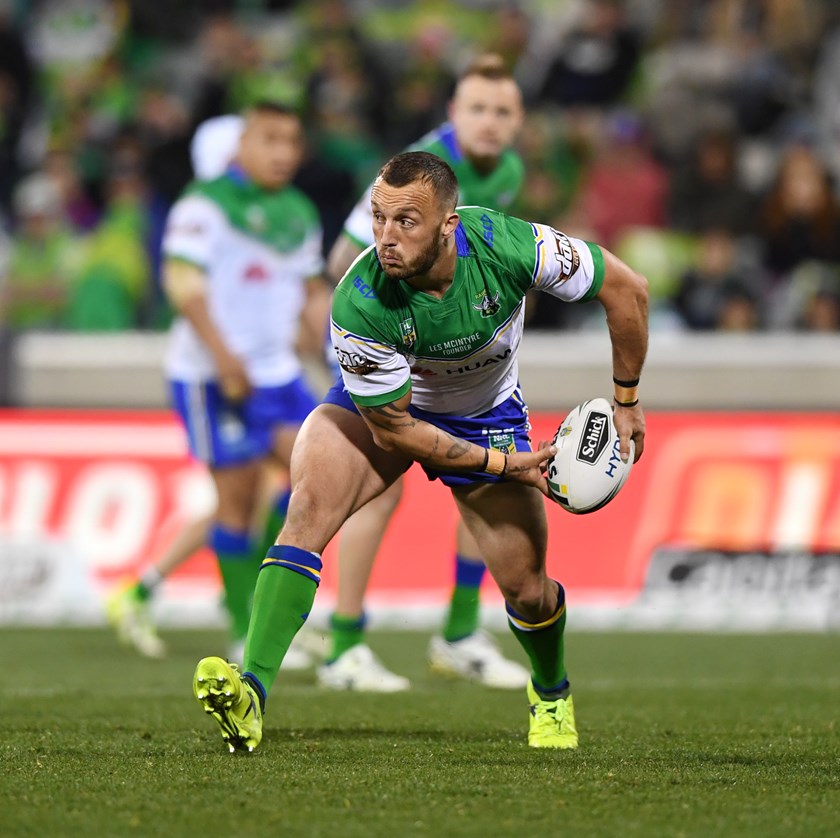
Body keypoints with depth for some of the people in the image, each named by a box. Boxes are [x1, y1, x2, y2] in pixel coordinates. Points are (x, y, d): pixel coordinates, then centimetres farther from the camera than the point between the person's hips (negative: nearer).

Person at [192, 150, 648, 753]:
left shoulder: (507, 246, -34)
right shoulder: (358, 305, -36)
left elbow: (627, 289, -17)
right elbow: (393, 429, -23)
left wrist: (627, 402, -9)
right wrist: (502, 465, -21)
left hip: (487, 413, 2)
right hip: (381, 405, -2)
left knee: (525, 588, 5)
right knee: (309, 505, -30)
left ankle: (552, 694, 40)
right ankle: (251, 692, -37)